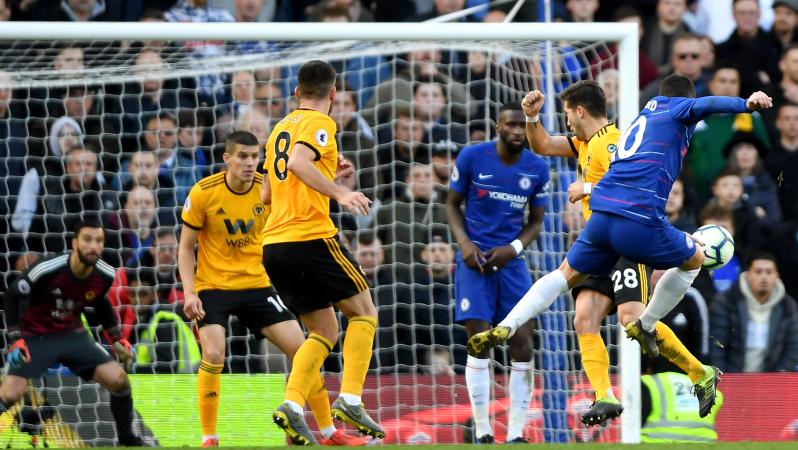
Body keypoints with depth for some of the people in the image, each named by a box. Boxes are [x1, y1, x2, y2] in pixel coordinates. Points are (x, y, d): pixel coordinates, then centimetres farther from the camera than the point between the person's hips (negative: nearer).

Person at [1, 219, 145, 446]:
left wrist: (116, 339, 12)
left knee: (118, 380, -8)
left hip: (72, 334, 4)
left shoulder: (105, 275, -10)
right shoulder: (47, 269, -26)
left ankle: (127, 439, 12)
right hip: (35, 336, -4)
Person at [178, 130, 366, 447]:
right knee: (213, 355, -23)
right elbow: (185, 248, -5)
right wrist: (190, 294, -17)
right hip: (213, 287, -3)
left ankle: (329, 433, 8)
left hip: (257, 284, 3)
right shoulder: (203, 193, -12)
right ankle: (209, 439, -8)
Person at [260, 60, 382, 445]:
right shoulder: (320, 123, -3)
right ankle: (350, 400, -8)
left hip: (274, 245, 8)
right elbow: (298, 161, -23)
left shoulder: (280, 128, 21)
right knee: (363, 313, 6)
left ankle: (292, 406, -6)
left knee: (324, 332, 13)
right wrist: (339, 192, -26)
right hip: (311, 238, -8)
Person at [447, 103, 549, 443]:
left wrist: (514, 248, -9)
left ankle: (516, 434, 4)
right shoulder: (472, 157, -6)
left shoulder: (537, 169, 1)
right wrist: (464, 242, -11)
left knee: (523, 345, -4)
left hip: (510, 260, 3)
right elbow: (452, 204, 5)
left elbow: (535, 221, 10)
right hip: (475, 258, -3)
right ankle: (482, 433, -3)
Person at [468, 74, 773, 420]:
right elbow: (706, 105, -11)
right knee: (693, 260, 19)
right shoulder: (677, 110, 12)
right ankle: (645, 327, 22)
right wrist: (747, 103, -27)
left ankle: (504, 329, 2)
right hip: (641, 218, -6)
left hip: (602, 213, 6)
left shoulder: (641, 118, 32)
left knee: (566, 274, 21)